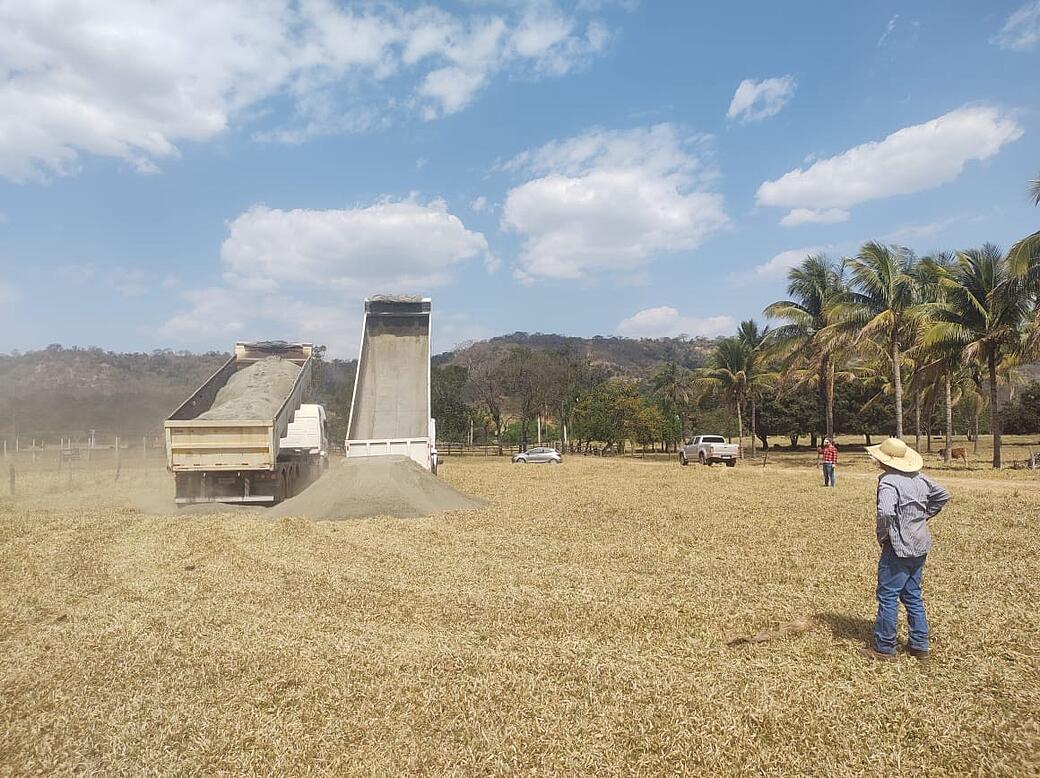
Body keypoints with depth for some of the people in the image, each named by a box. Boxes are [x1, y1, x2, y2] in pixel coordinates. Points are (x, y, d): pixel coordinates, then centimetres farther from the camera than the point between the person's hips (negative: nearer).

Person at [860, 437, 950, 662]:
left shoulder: (888, 481, -20)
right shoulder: (918, 477, 6)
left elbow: (885, 512, -33)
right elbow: (943, 495, 19)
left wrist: (881, 536, -16)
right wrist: (923, 516, 18)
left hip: (898, 548, -8)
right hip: (920, 546, 9)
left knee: (888, 596, 1)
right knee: (913, 595, 18)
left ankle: (884, 648, 9)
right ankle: (919, 645, 25)